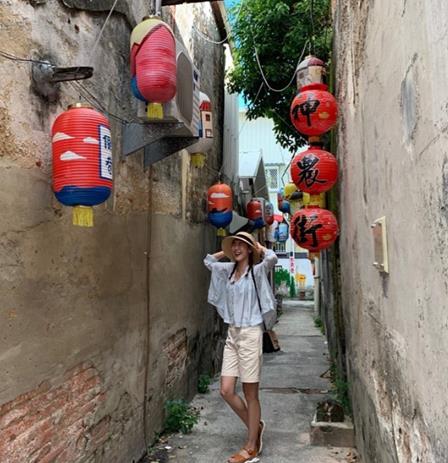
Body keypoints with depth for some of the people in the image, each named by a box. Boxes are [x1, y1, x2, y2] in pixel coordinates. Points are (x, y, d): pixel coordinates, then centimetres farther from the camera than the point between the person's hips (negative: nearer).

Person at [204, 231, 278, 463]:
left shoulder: (257, 271, -6)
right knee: (226, 391, 5)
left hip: (250, 334, -6)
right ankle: (255, 427, 29)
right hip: (232, 334, 6)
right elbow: (208, 261, 25)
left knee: (250, 393, 5)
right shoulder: (228, 270, 10)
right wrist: (226, 251, 16)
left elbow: (272, 258, -26)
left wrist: (258, 247, -7)